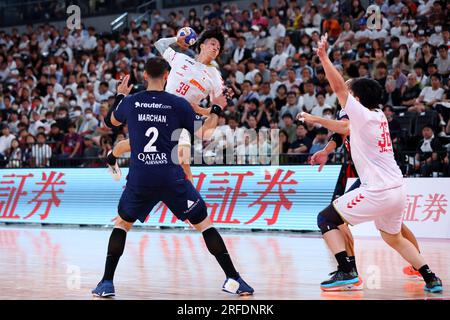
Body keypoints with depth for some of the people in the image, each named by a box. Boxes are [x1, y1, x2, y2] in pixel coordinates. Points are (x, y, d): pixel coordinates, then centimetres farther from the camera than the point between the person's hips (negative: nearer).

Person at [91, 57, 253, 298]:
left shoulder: (130, 102, 4)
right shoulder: (178, 104, -2)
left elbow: (114, 121, 27)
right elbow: (204, 134, 3)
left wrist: (121, 95, 42)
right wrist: (216, 109, 17)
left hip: (140, 179, 2)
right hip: (172, 178, -1)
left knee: (122, 223, 23)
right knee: (204, 223, 10)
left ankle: (107, 282, 13)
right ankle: (233, 280, 5)